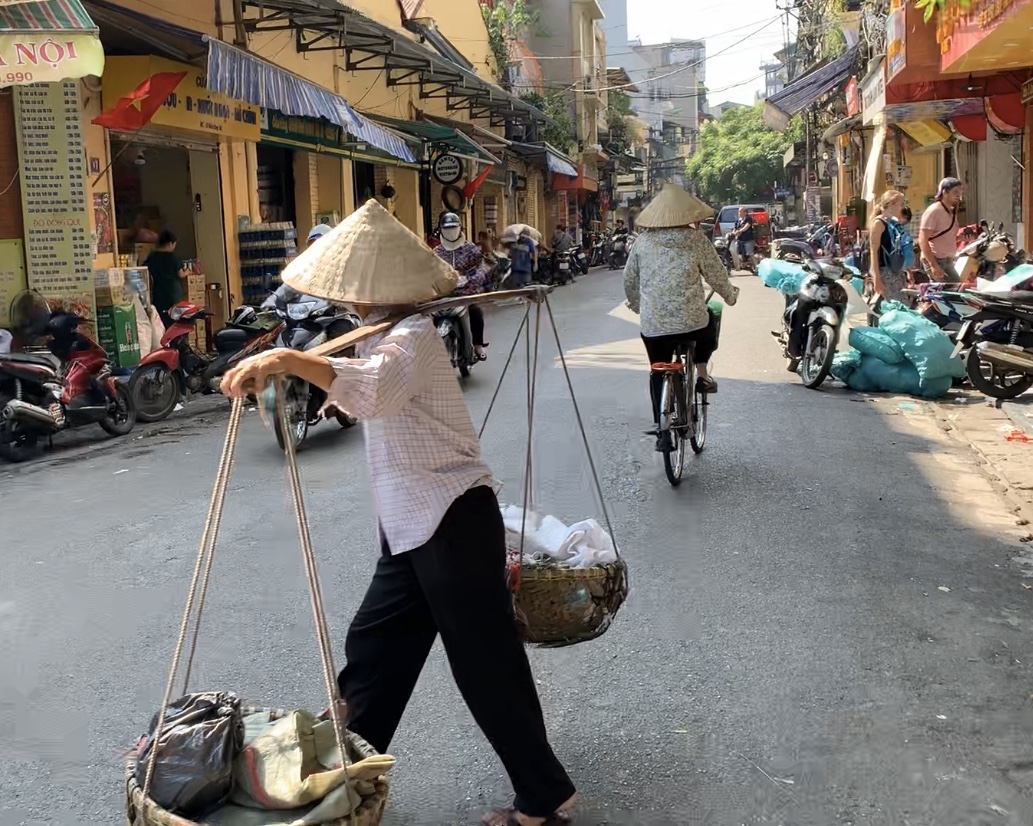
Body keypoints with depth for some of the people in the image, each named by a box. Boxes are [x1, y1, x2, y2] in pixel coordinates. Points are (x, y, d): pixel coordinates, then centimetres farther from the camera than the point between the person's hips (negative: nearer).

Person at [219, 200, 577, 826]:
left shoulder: (414, 336, -18)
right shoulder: (390, 335, 14)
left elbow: (374, 389, -41)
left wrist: (289, 360, -51)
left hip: (453, 523, -10)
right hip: (411, 528, 10)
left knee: (488, 666, -1)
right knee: (373, 647, 15)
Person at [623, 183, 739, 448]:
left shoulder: (643, 241, 4)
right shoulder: (696, 239, -3)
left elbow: (629, 280, 11)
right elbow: (716, 275, 4)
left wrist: (637, 305, 29)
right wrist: (730, 296, 24)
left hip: (653, 324, 2)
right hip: (691, 320, -2)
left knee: (658, 374, 17)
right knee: (709, 318, 33)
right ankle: (702, 371, 21)